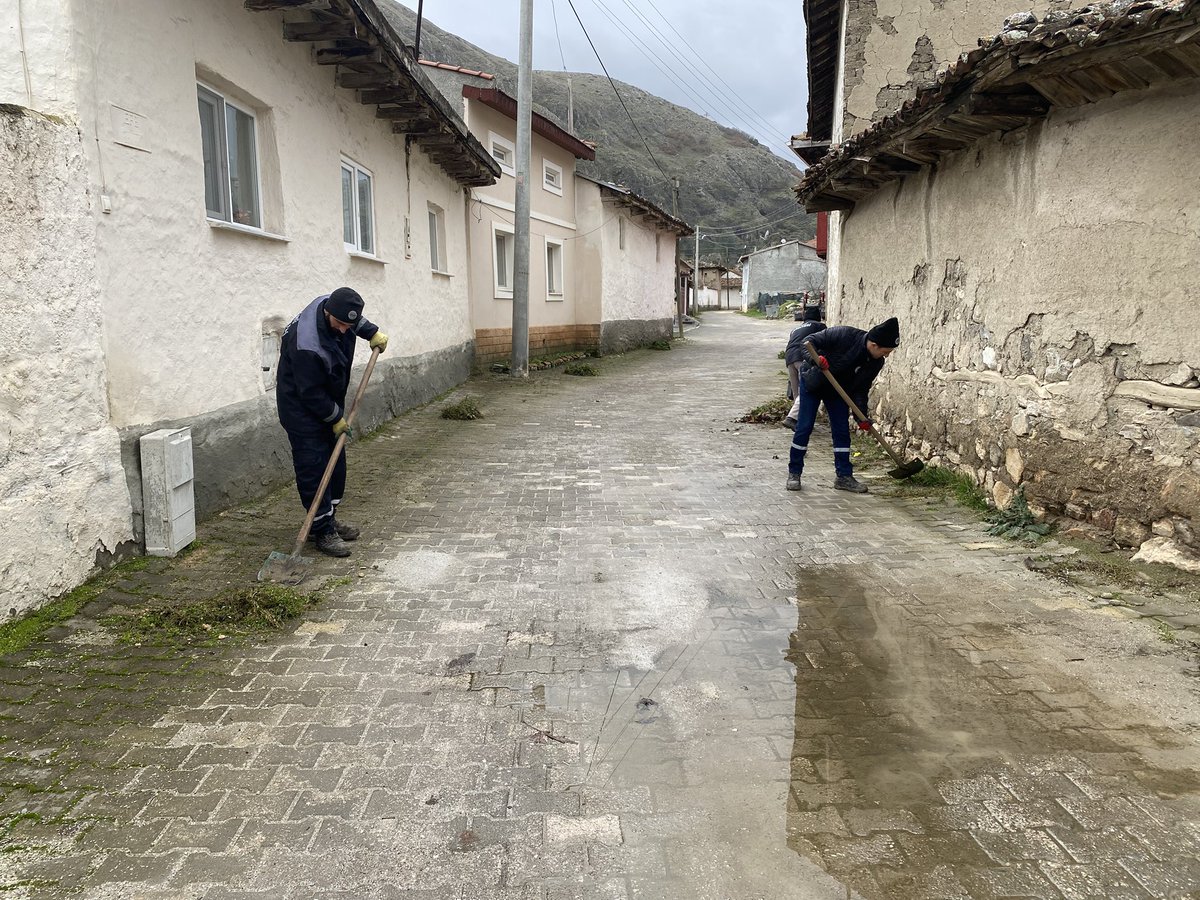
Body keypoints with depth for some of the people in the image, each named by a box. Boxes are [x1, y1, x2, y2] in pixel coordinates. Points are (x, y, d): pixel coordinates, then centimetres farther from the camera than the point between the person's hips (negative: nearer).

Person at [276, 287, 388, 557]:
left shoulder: (335, 306, -10)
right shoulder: (306, 345, -35)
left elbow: (357, 321, 18)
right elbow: (311, 394, -26)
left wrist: (372, 332, 8)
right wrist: (336, 418, -17)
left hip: (329, 402, 9)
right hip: (301, 407, -9)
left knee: (335, 461, 13)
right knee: (313, 468, -9)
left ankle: (329, 517, 26)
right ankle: (322, 530, -2)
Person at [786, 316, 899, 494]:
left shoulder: (876, 363, -15)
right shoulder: (843, 335, -31)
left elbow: (861, 390, -8)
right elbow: (809, 342, -25)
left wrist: (861, 417, -19)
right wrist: (814, 358, -46)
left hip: (838, 391, 5)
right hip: (812, 383, -5)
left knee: (842, 431, 2)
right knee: (804, 427, -4)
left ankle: (844, 476, 10)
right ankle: (794, 473, 6)